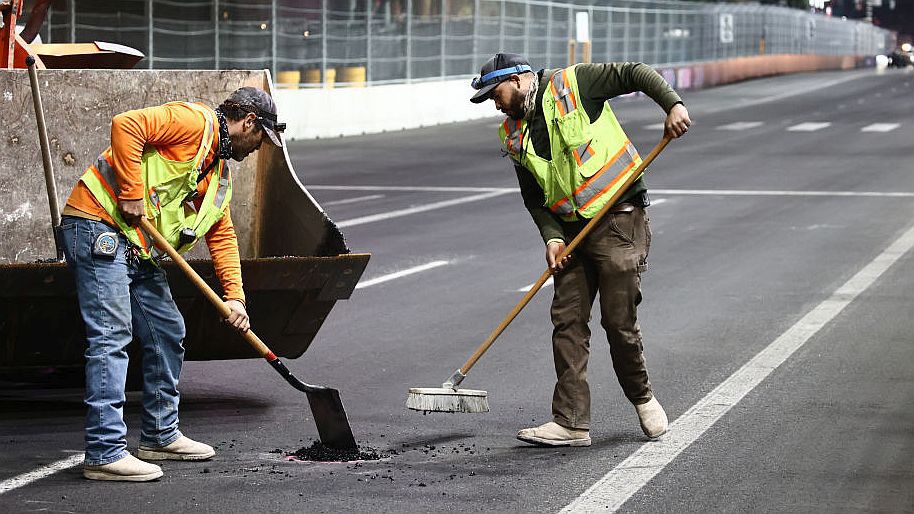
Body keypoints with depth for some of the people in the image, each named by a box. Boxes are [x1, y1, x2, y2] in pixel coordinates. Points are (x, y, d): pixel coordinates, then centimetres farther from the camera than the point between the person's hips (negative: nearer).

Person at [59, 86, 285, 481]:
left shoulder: (219, 171, 21)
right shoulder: (194, 122, -10)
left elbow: (222, 236, 22)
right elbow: (126, 126, -23)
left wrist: (234, 297, 11)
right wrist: (132, 194, -22)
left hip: (139, 250, 10)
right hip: (99, 226, -10)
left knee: (168, 333, 14)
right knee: (111, 337, -14)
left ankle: (160, 436, 27)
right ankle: (104, 453, -16)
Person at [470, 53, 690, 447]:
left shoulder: (573, 84, -5)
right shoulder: (516, 136, 11)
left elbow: (633, 74, -7)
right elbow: (534, 197, 12)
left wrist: (673, 105, -21)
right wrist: (552, 237, -4)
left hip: (619, 220, -6)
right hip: (571, 228, 6)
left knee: (619, 321, -6)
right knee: (567, 322, -1)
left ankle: (642, 397, 19)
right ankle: (571, 423, 0)